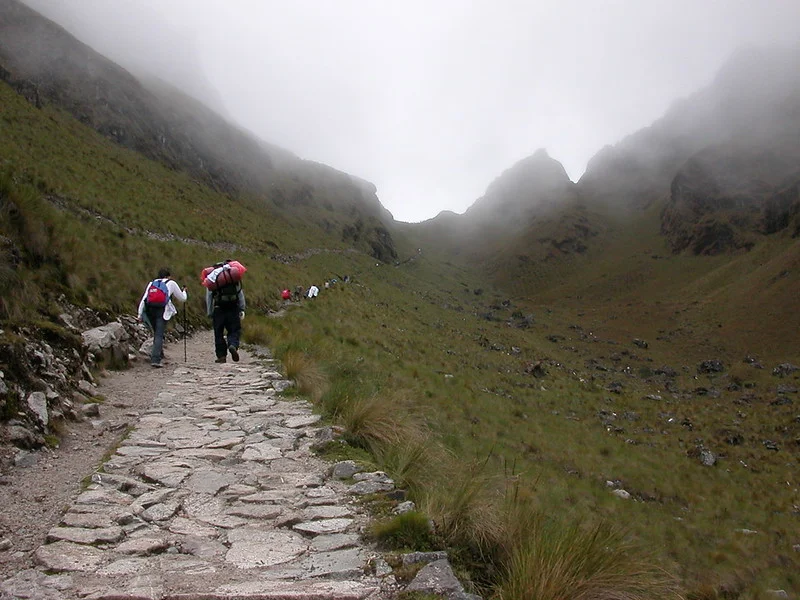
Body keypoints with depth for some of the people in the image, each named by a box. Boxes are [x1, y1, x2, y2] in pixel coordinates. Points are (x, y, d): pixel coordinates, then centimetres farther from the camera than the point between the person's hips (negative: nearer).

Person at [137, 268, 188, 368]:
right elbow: (182, 298, 22)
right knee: (159, 335, -6)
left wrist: (140, 314, 13)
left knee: (157, 333, 19)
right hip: (162, 310, -4)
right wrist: (184, 291, 44)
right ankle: (155, 359, -16)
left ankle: (159, 354, 26)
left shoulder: (151, 283, 26)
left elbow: (143, 299, 15)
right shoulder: (171, 283, 17)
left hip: (149, 310, 4)